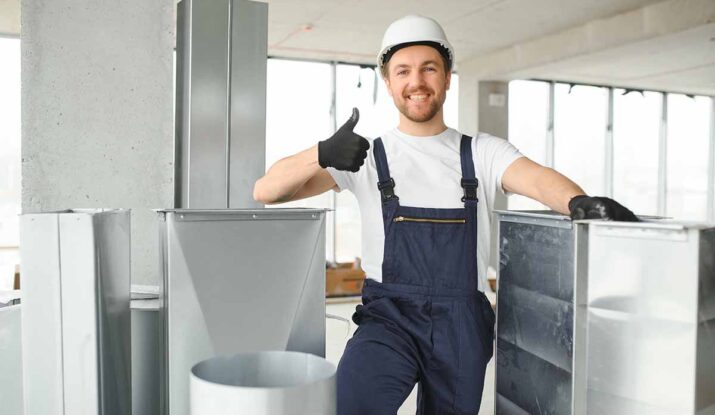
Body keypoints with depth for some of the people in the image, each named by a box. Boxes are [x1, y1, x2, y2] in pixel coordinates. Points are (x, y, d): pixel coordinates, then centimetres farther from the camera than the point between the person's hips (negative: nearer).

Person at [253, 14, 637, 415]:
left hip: (463, 325, 2)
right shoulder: (368, 156, 4)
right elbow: (266, 191, -3)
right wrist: (322, 154, -23)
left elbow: (537, 178, -13)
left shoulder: (484, 153, 7)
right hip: (389, 318, -1)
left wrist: (579, 201, -37)